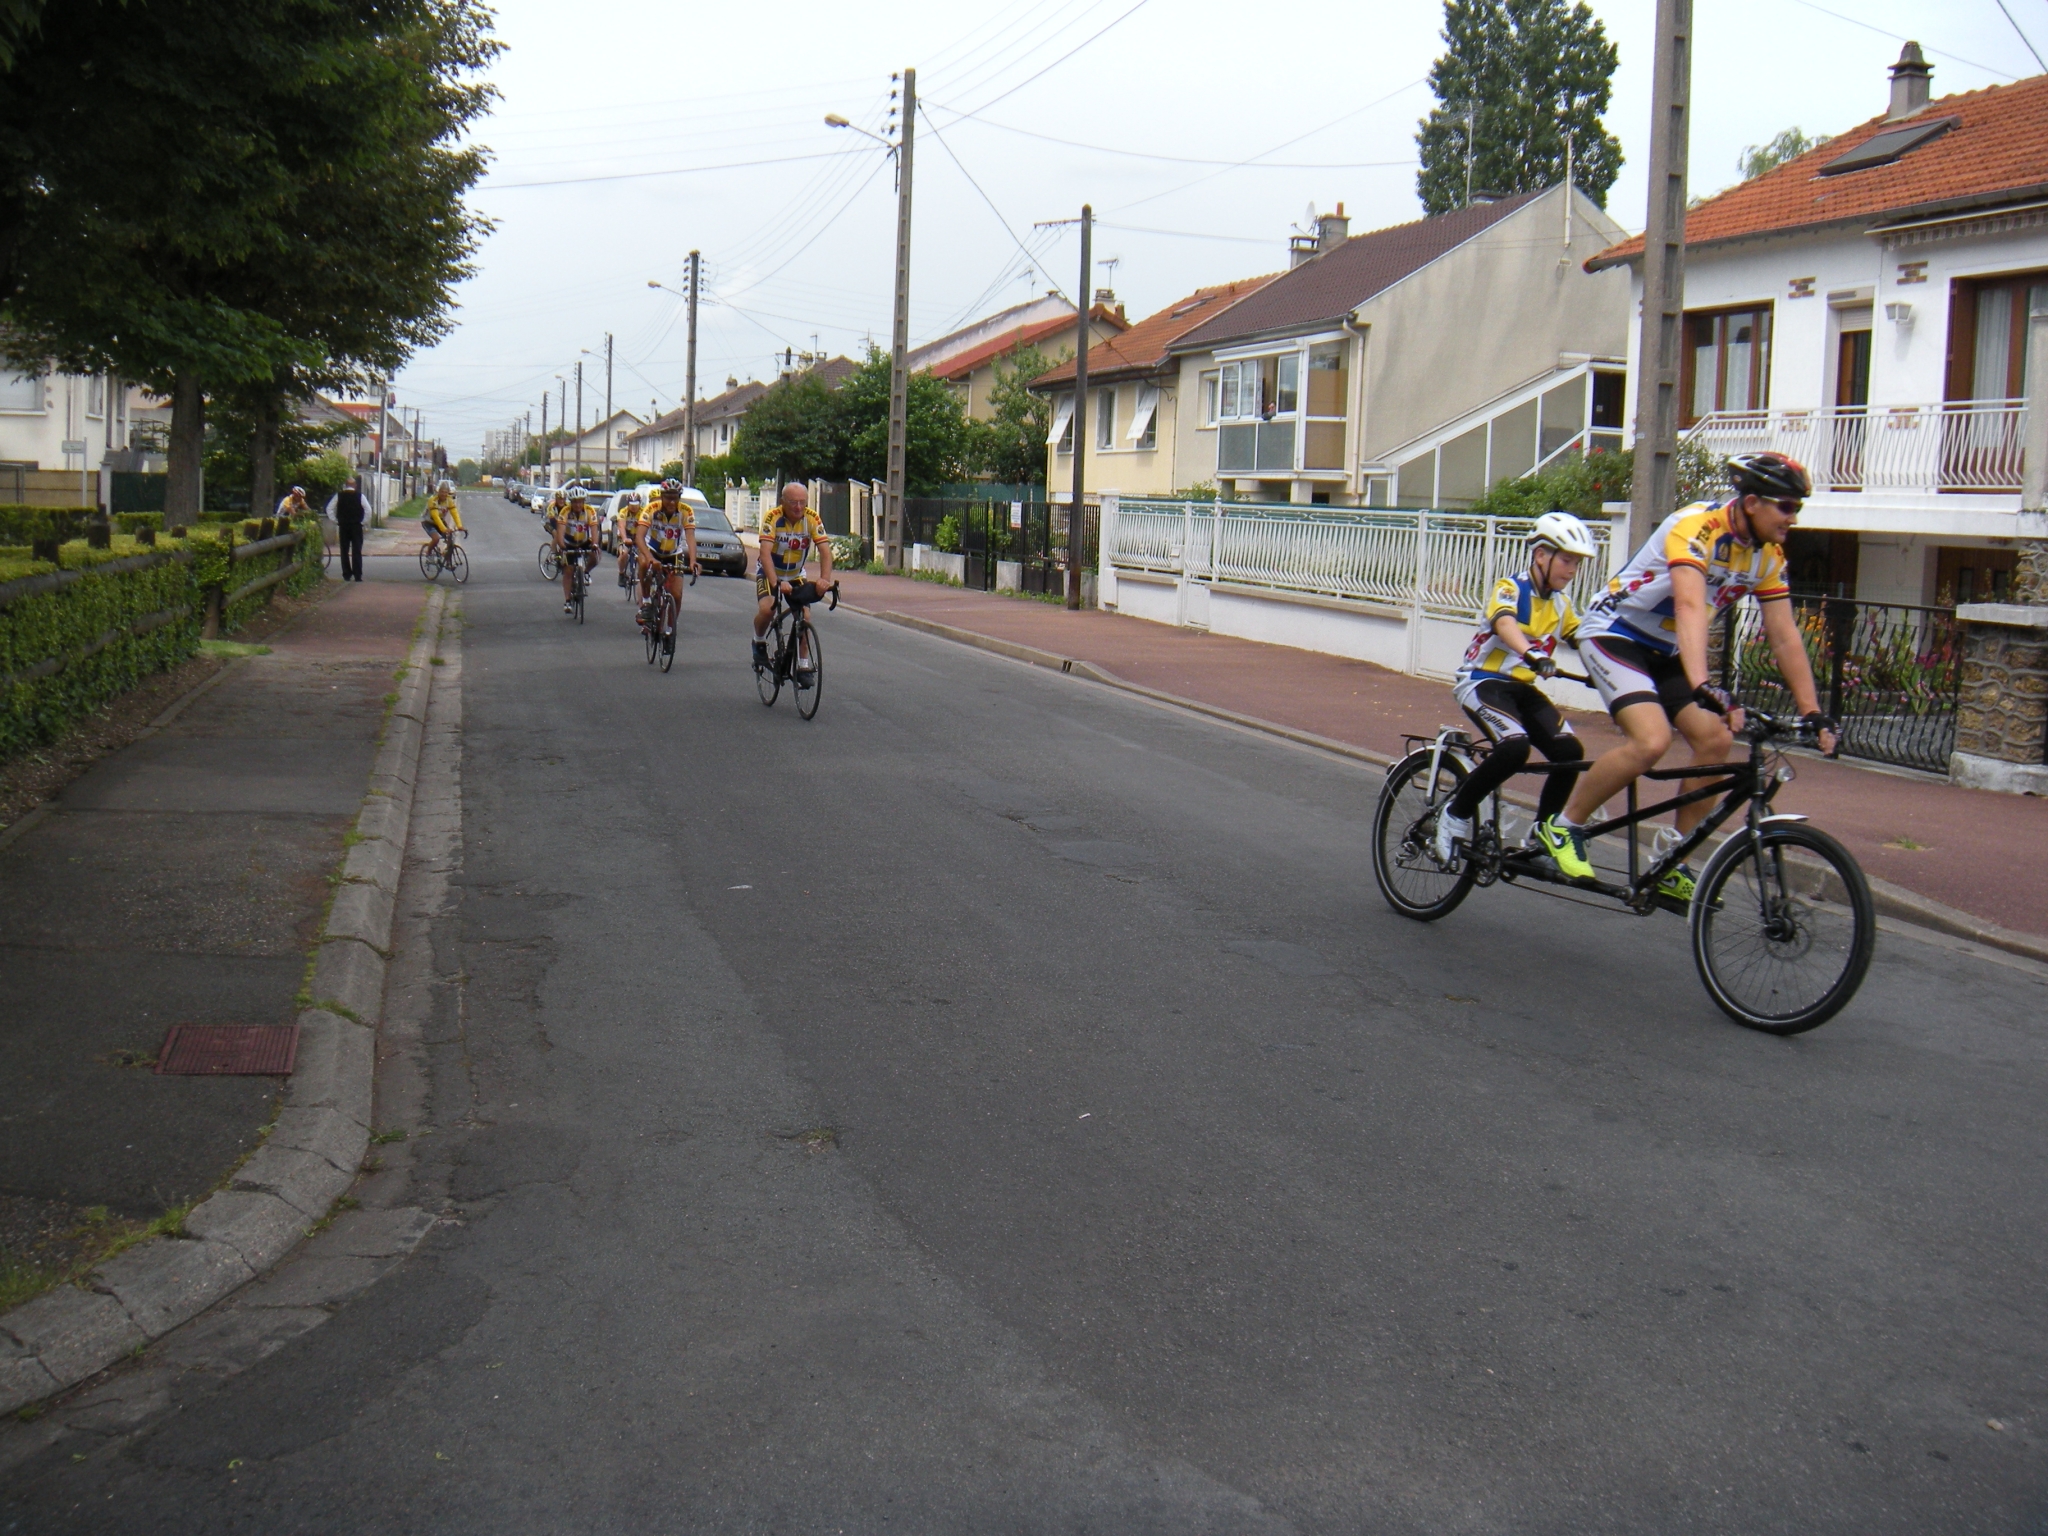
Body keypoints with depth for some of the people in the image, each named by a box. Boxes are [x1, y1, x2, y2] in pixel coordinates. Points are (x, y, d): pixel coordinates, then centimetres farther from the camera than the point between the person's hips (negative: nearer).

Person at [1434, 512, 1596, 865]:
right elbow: (1504, 623, -32)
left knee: (1569, 751, -14)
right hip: (1482, 681, -7)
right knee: (1515, 746, -31)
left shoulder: (1560, 604, 11)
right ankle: (1455, 815, -13)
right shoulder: (1511, 588, -12)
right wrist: (1531, 653, -51)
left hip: (1522, 688, 7)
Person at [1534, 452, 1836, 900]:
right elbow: (1690, 608, -41)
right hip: (1614, 634, -8)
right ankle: (1561, 826, -8)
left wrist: (1813, 712, -7)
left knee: (1717, 740, -10)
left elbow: (1785, 638, 0)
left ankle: (1672, 866, 2)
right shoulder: (1697, 527, -26)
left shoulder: (1768, 555, -2)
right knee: (1652, 741, -27)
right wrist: (1704, 686, -54)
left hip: (1666, 652, 8)